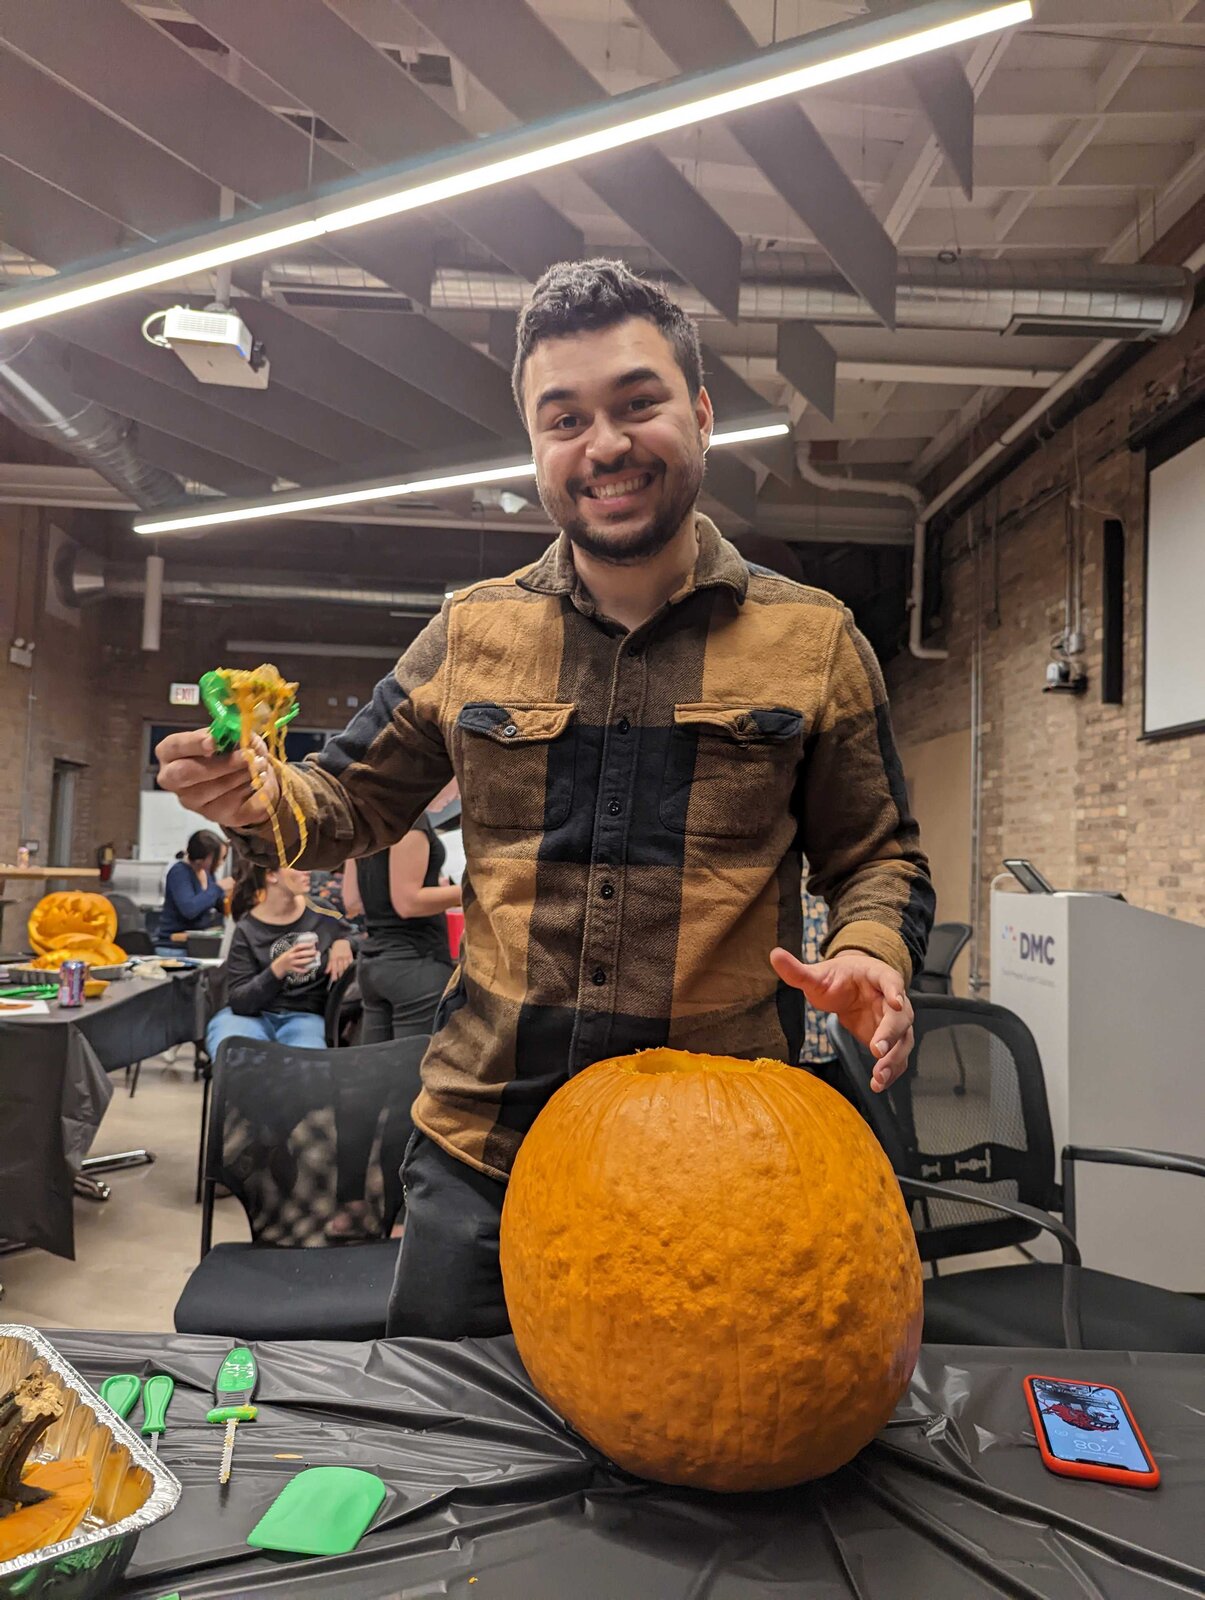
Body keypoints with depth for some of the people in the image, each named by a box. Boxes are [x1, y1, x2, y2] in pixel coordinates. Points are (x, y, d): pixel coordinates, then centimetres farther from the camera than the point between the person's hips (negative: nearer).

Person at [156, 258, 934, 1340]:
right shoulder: (471, 631, 2)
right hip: (479, 1145, 2)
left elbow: (877, 855, 5)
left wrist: (868, 952, -17)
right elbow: (357, 801, 11)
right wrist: (262, 799, -11)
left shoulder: (813, 638, 0)